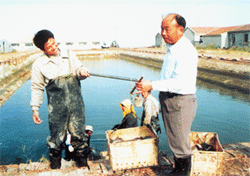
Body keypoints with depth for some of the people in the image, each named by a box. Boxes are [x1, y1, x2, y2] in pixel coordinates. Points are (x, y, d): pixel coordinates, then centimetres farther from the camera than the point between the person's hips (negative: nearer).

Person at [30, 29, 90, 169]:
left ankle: (80, 157, 27)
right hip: (56, 106, -2)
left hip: (76, 102, 2)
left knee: (78, 132, 5)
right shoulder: (39, 64, 2)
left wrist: (81, 71, -13)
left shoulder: (69, 55, 8)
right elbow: (37, 88, 7)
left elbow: (78, 70, 13)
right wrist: (35, 109, 4)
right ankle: (55, 161, 25)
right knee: (57, 134, 1)